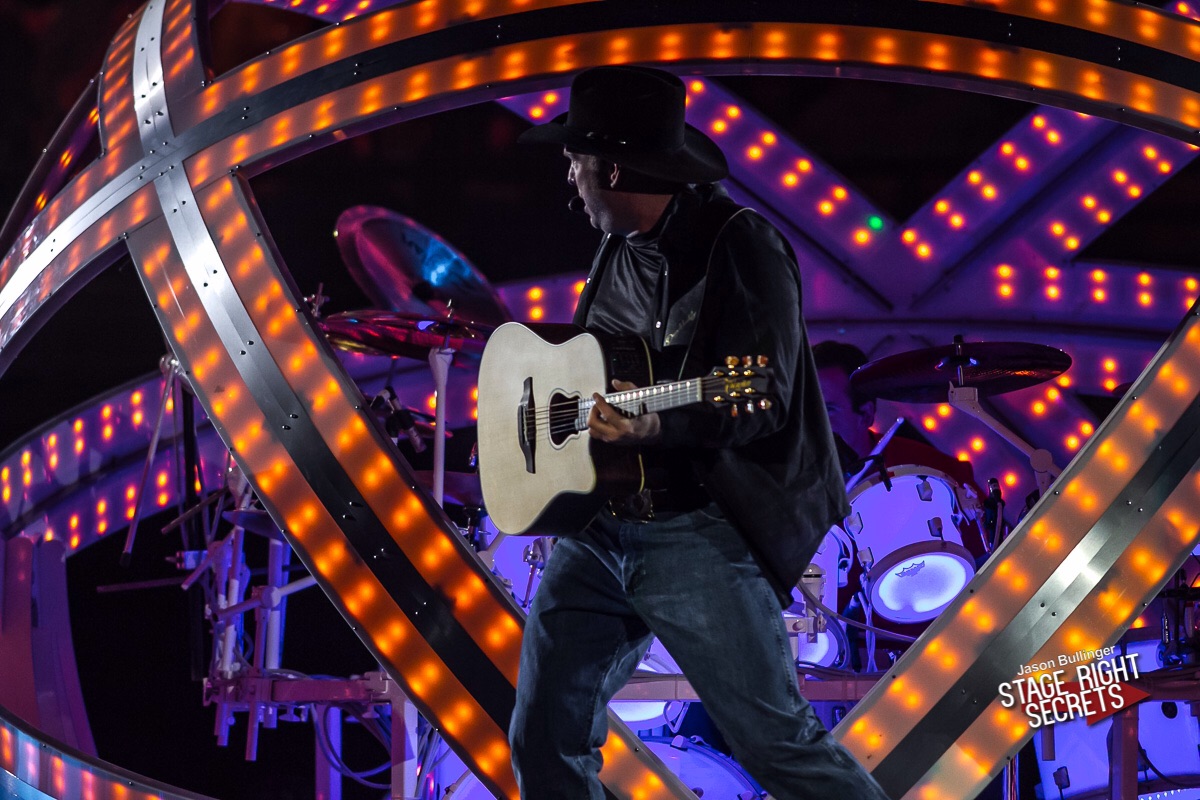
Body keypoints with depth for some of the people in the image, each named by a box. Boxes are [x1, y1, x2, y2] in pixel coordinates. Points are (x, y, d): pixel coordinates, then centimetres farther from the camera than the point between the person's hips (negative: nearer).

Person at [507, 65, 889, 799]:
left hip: (699, 529, -7)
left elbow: (763, 401, -18)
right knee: (545, 740, 6)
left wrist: (657, 427, -32)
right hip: (596, 527, 7)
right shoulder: (619, 251, 13)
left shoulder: (740, 245, -10)